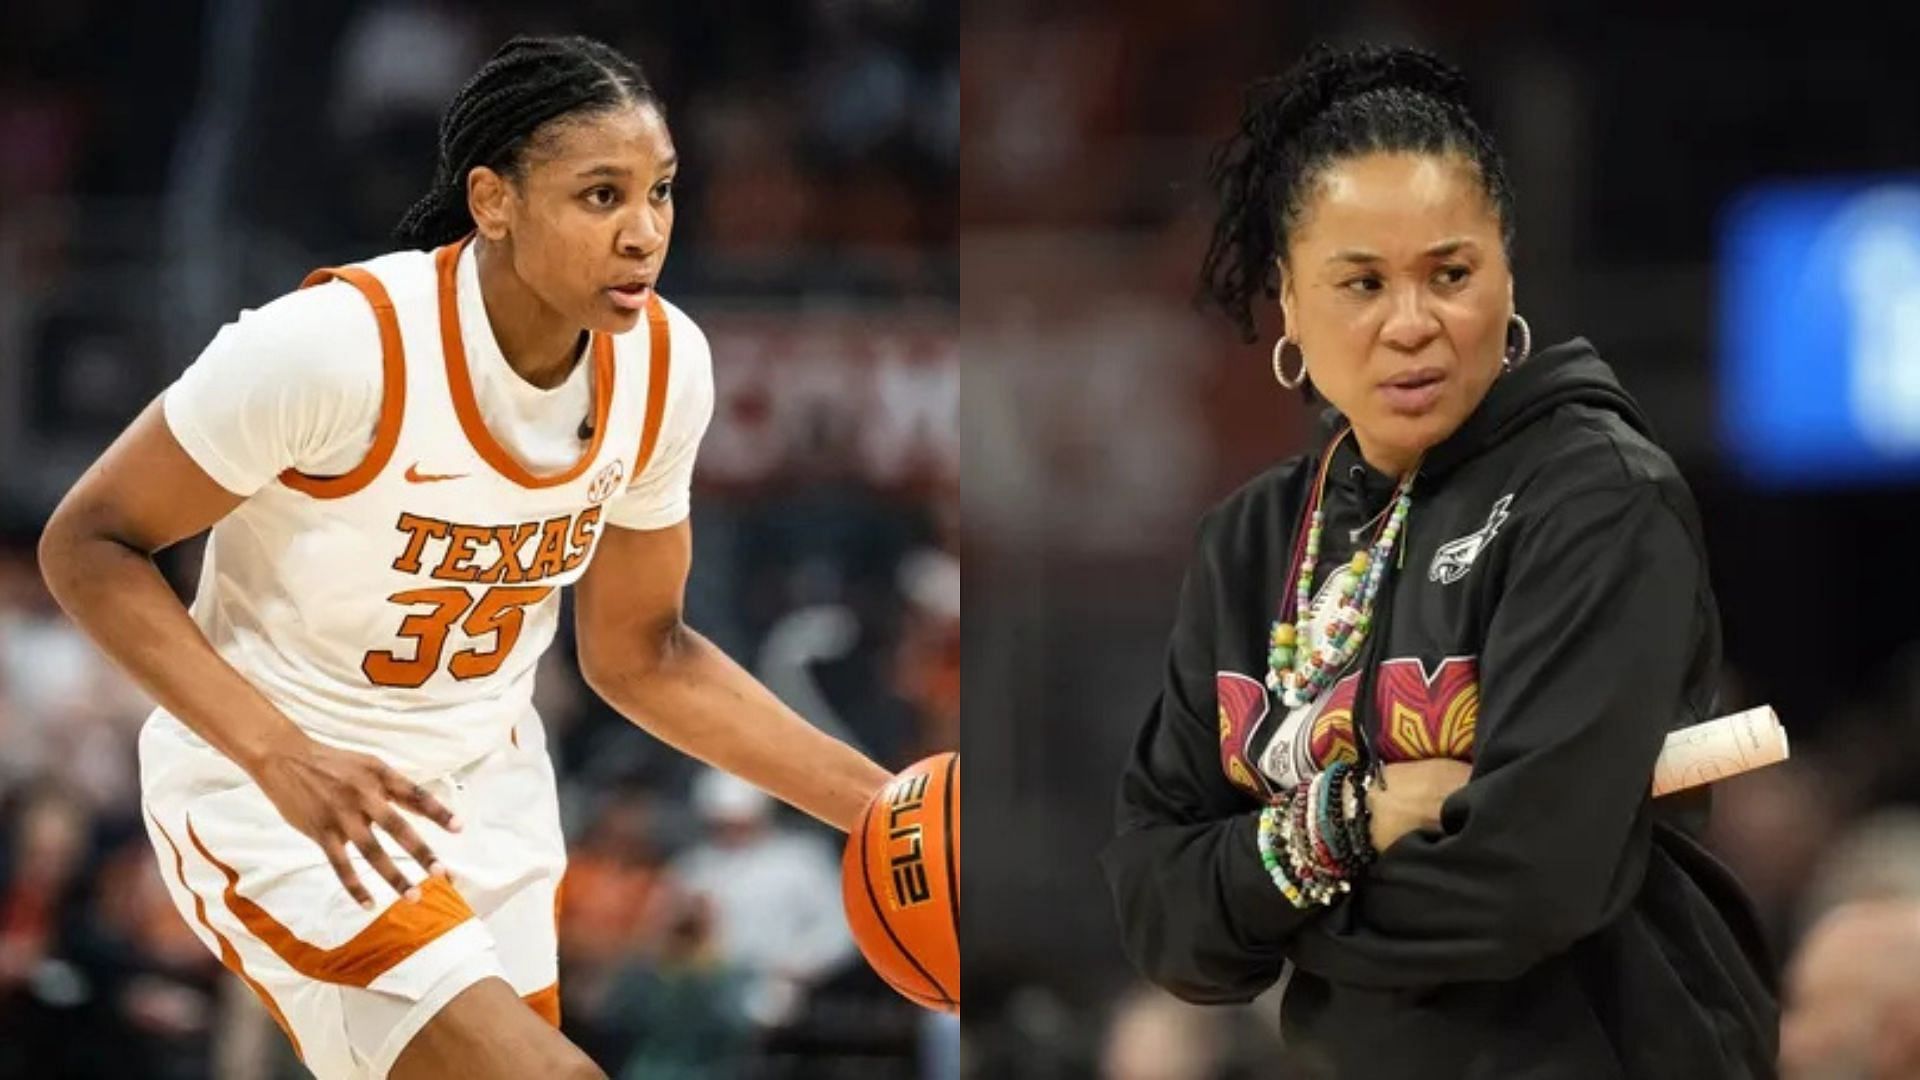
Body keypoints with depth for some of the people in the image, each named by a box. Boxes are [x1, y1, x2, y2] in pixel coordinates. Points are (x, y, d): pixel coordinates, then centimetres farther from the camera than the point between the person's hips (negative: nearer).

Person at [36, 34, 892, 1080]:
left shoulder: (664, 363, -8)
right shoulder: (337, 343, -27)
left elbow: (639, 653, 7)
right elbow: (87, 544, -19)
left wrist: (880, 804, -1)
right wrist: (280, 753, -31)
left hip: (484, 789, 7)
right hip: (271, 794, -7)